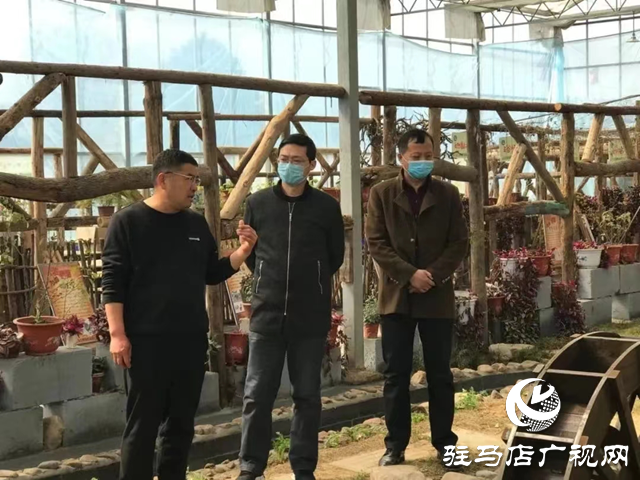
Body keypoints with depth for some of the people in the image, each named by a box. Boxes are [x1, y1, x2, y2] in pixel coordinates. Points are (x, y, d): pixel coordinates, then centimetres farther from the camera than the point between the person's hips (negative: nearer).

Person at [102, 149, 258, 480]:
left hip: (192, 339, 6)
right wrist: (117, 333, -15)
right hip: (146, 340, -5)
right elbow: (113, 281, -8)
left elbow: (212, 274, 17)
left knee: (182, 422, 11)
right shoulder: (127, 222, -5)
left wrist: (243, 250, 1)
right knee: (143, 425, -1)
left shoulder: (197, 224, 12)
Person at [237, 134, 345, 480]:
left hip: (311, 317, 0)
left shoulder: (326, 207, -1)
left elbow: (335, 256, 10)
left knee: (307, 396, 8)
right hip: (266, 315, 1)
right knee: (257, 395, 3)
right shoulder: (258, 203, 2)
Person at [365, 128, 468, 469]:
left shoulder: (448, 194, 5)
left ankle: (444, 442, 17)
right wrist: (410, 274, -14)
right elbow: (376, 242, -4)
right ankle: (396, 445, 12)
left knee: (440, 374, 7)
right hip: (396, 296, 0)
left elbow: (459, 242, 1)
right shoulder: (381, 194, 2)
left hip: (438, 296, 1)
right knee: (396, 374, 4)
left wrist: (432, 275, -12)